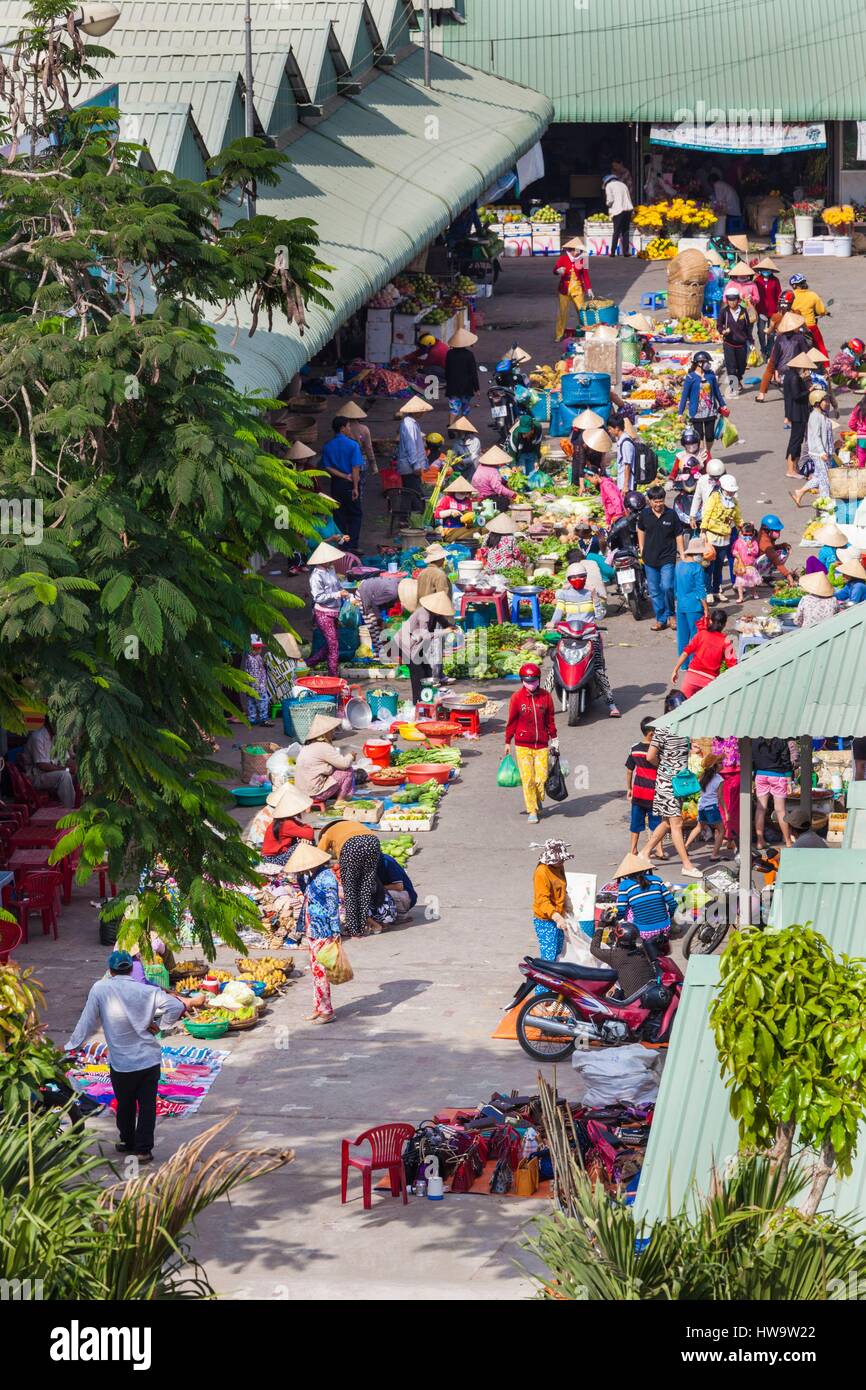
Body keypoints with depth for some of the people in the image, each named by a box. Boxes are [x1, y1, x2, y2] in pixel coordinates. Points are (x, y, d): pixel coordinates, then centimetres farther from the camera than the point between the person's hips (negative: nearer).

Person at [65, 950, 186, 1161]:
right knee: (147, 1105, 7)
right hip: (150, 1059, 1)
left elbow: (88, 1022, -5)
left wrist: (72, 1046, 5)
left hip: (121, 1063, 0)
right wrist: (158, 1025, 0)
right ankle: (143, 1149, 6)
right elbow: (177, 1007, -12)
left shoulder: (100, 989, -9)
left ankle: (128, 1142, 33)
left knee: (125, 1104, 19)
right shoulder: (146, 991, -6)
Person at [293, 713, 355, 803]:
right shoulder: (323, 747, -18)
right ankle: (341, 800, 6)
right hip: (315, 793, -9)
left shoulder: (307, 746, 11)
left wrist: (348, 757, 14)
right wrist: (350, 756, 4)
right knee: (348, 771, -2)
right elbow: (344, 763, -16)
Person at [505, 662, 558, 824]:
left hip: (541, 745, 1)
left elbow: (550, 719, 11)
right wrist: (507, 742, 7)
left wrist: (553, 738, 12)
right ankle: (532, 811, 8)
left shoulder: (546, 696, 1)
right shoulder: (517, 698, -4)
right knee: (528, 779, -4)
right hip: (523, 745, -1)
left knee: (542, 778, -2)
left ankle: (538, 801, 28)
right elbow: (512, 721, 4)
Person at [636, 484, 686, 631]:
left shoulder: (671, 514, -6)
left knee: (667, 587, -16)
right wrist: (642, 550, 14)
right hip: (650, 558, 3)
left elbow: (679, 536, 1)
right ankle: (661, 619, 18)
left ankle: (670, 614, 7)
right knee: (654, 591, 7)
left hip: (667, 558, -3)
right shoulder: (644, 514, 0)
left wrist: (682, 555, -1)